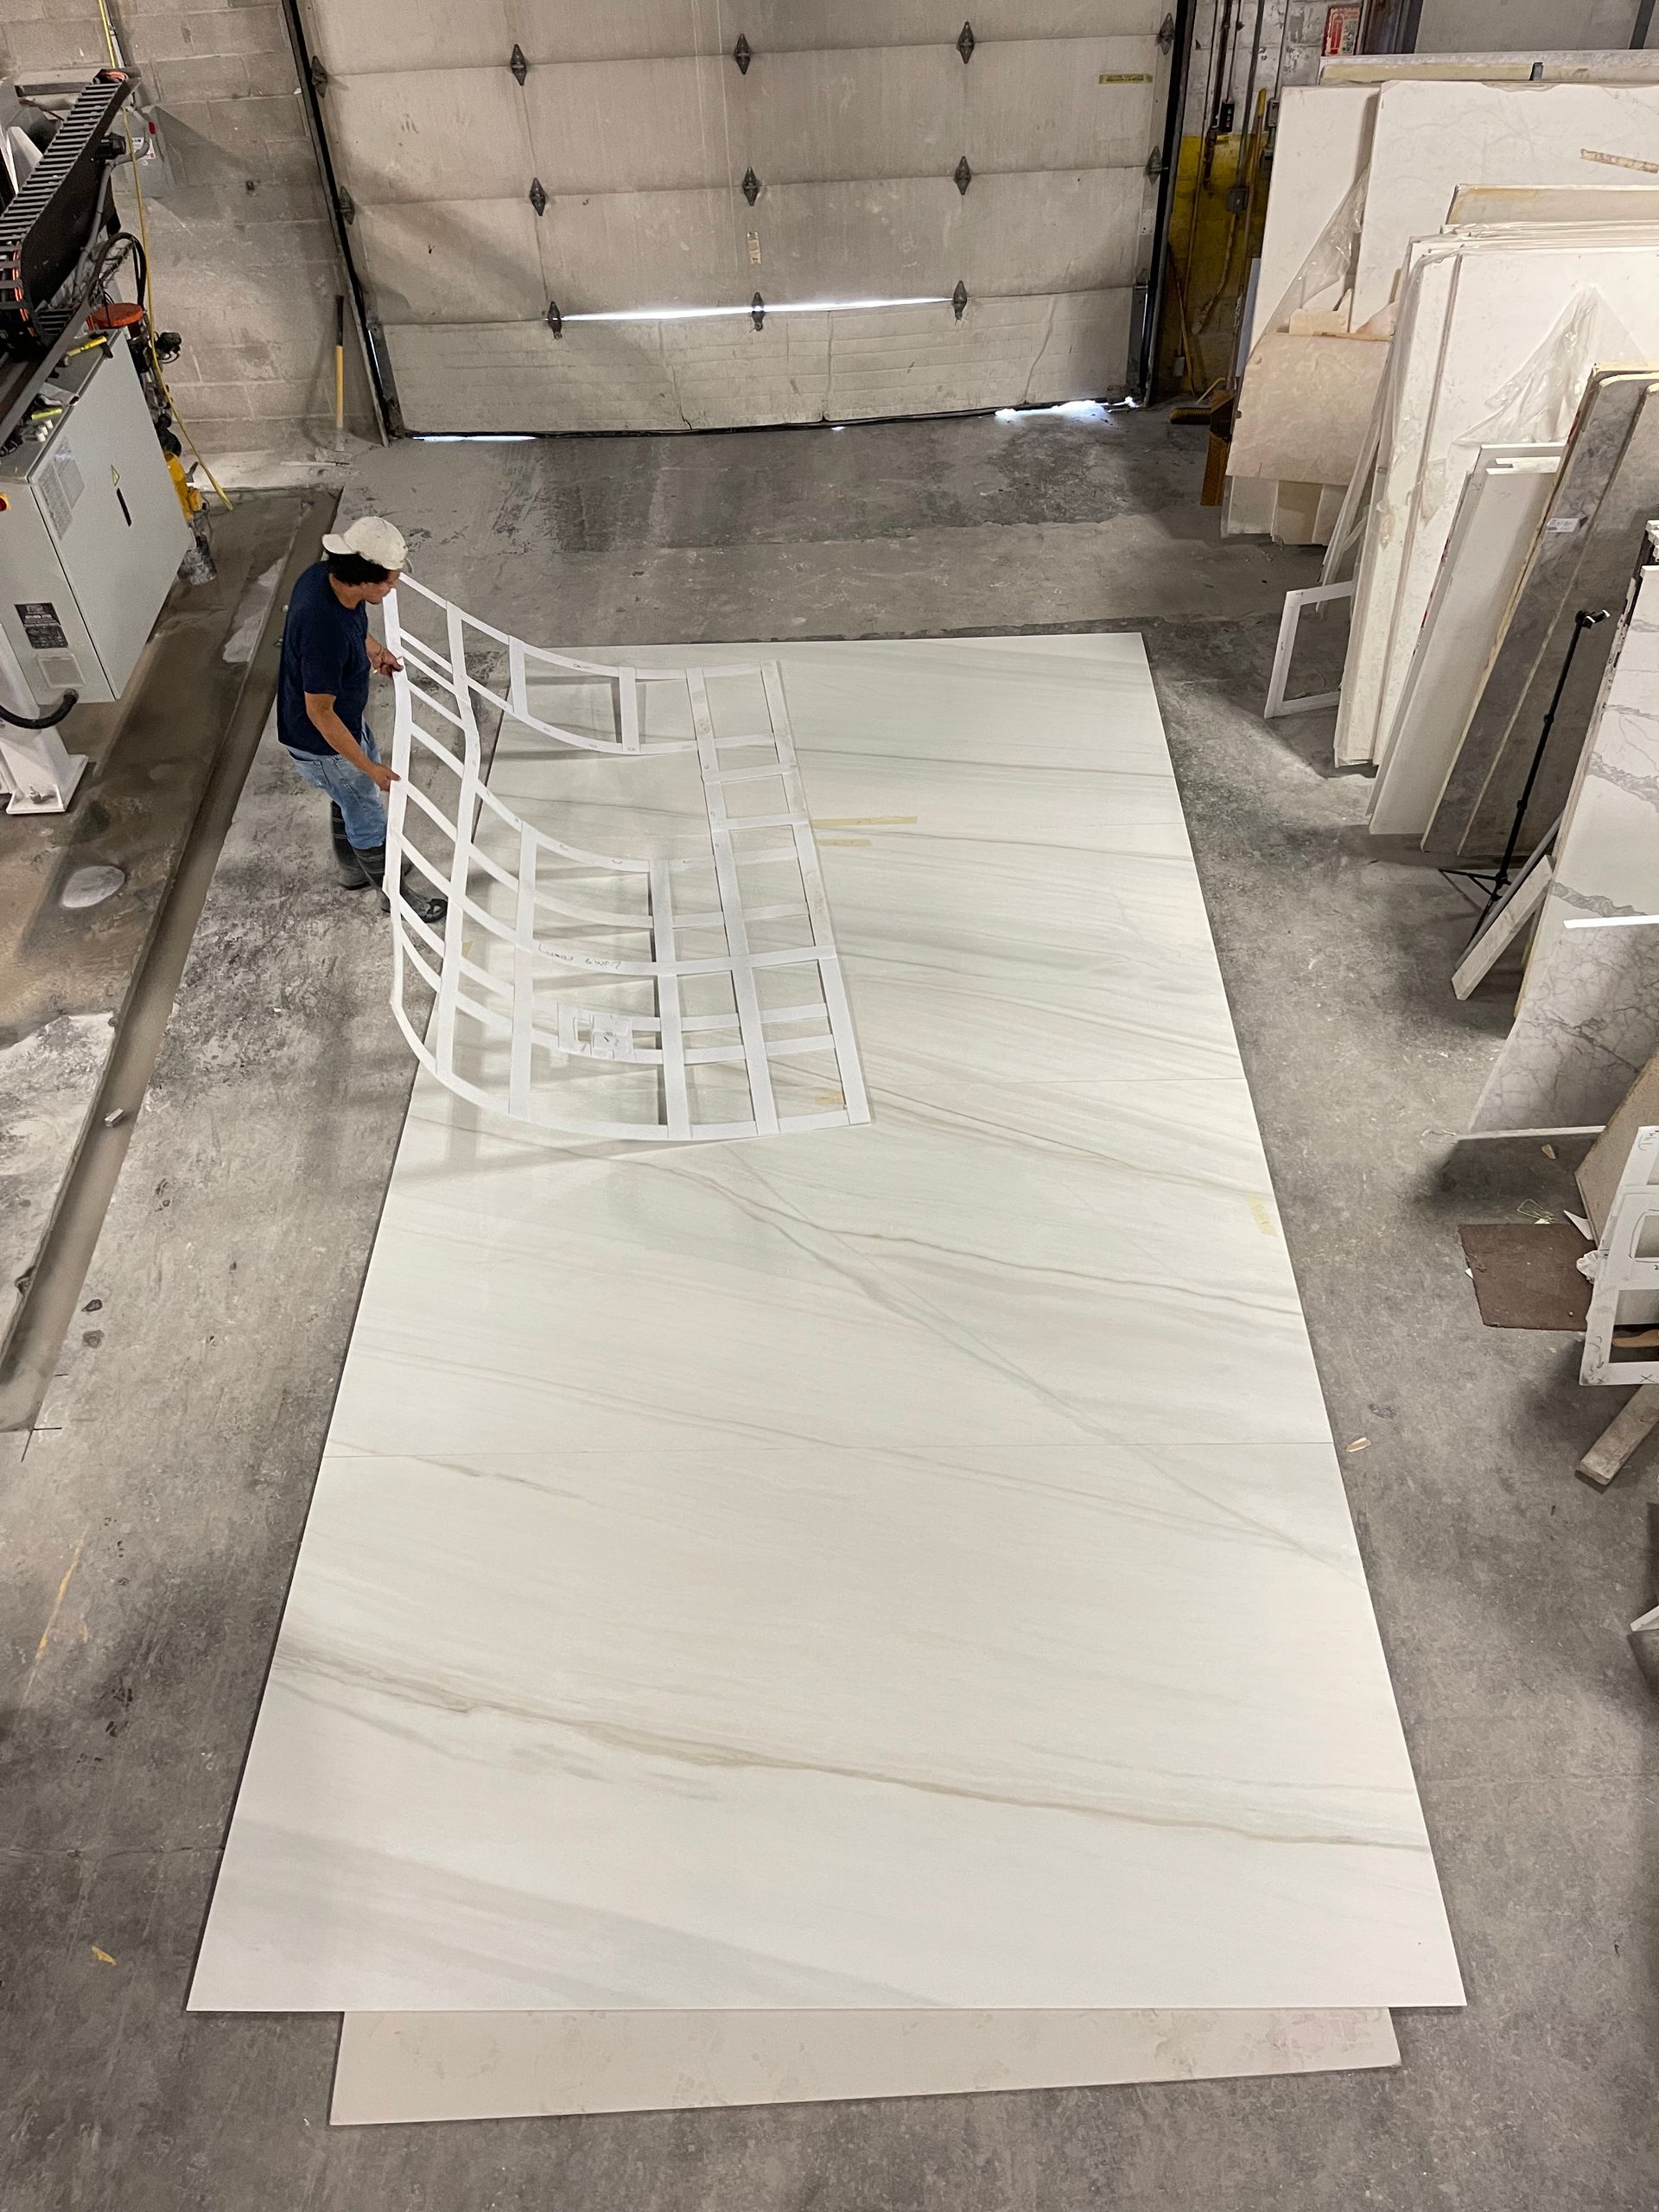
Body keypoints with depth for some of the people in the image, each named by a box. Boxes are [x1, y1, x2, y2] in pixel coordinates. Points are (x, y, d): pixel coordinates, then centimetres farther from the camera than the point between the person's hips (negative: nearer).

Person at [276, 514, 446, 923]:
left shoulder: (325, 574, -16)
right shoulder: (324, 632, -42)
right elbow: (319, 713, -31)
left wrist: (370, 647, -1)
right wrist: (369, 767, -25)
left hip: (346, 717, 8)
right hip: (321, 741, -8)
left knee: (350, 795, 30)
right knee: (368, 815, 14)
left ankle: (352, 868, 54)